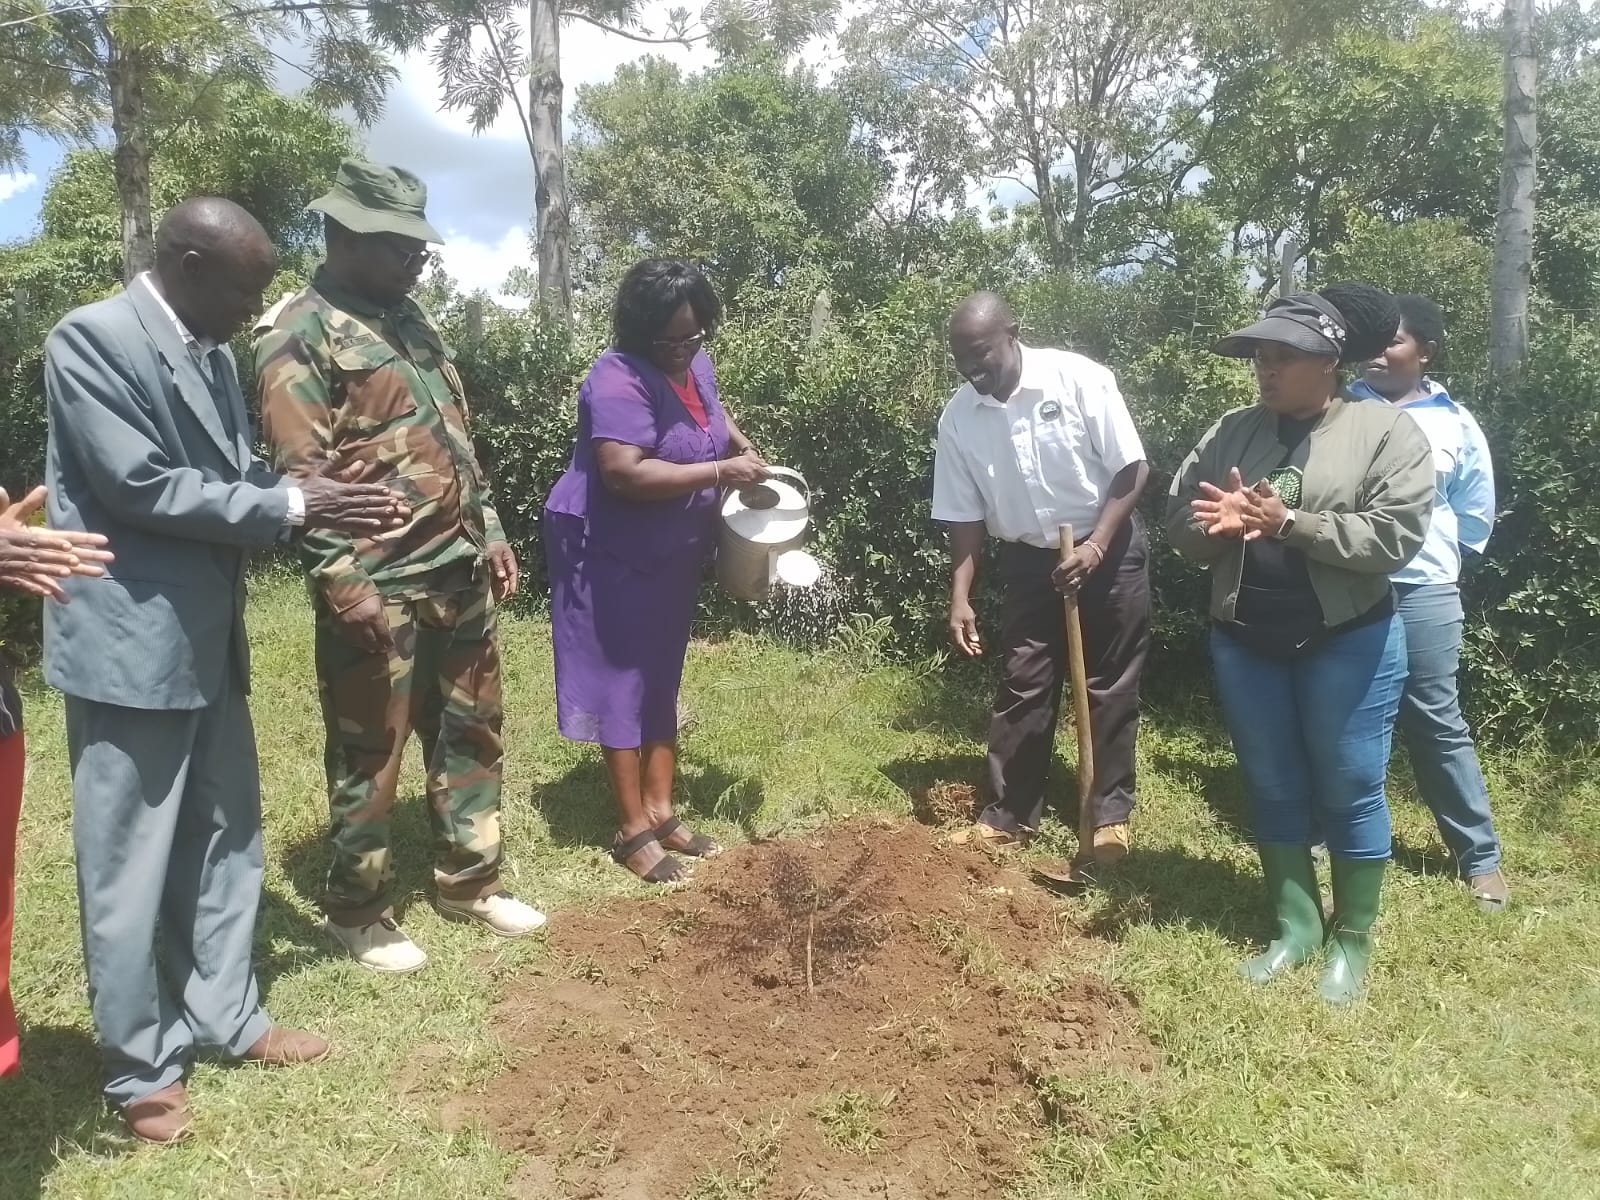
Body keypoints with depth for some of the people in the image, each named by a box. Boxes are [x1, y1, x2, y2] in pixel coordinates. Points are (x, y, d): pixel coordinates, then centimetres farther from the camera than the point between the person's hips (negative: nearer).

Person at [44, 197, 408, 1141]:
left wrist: (319, 494, -4)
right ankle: (139, 1064, 21)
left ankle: (225, 1015, 33)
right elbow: (141, 488, -20)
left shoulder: (212, 353, 11)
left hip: (209, 637, 8)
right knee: (131, 867, 5)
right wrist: (292, 508, -16)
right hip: (130, 643, -8)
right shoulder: (90, 338, -14)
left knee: (227, 840, 17)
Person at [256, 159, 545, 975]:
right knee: (369, 756, 5)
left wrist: (490, 532, 17)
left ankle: (468, 881, 32)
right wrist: (343, 583, -21)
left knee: (471, 734, 16)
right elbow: (301, 475, -16)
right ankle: (356, 911, 23)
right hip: (378, 588, -8)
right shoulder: (297, 335, -10)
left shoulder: (407, 317, 16)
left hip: (459, 573, 8)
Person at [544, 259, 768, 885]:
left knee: (661, 680, 13)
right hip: (611, 554, -8)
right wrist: (719, 472, -32)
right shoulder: (621, 379, -25)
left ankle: (660, 811, 23)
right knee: (622, 681, -1)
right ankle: (633, 831, 8)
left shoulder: (692, 360, 2)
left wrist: (740, 443, 6)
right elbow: (625, 475, -34)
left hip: (671, 553, 9)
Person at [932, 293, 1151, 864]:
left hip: (1110, 551, -3)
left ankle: (1111, 814, 17)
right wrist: (960, 598, -7)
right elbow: (965, 517, -2)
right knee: (1021, 687, 4)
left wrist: (1095, 546, -22)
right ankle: (1009, 816, 14)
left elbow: (1132, 468, -14)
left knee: (1111, 687, 5)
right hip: (1028, 560, 3)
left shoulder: (1080, 379, -19)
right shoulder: (958, 418, -8)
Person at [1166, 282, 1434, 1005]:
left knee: (1348, 792, 7)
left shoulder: (1387, 431, -7)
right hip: (1244, 645, 4)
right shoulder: (1231, 432, 5)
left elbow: (1395, 537, -17)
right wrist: (1222, 525, -17)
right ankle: (1295, 925, 30)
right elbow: (1179, 521, 5)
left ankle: (1353, 938, 25)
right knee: (1273, 790, 13)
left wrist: (1289, 523, -22)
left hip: (1348, 644, -4)